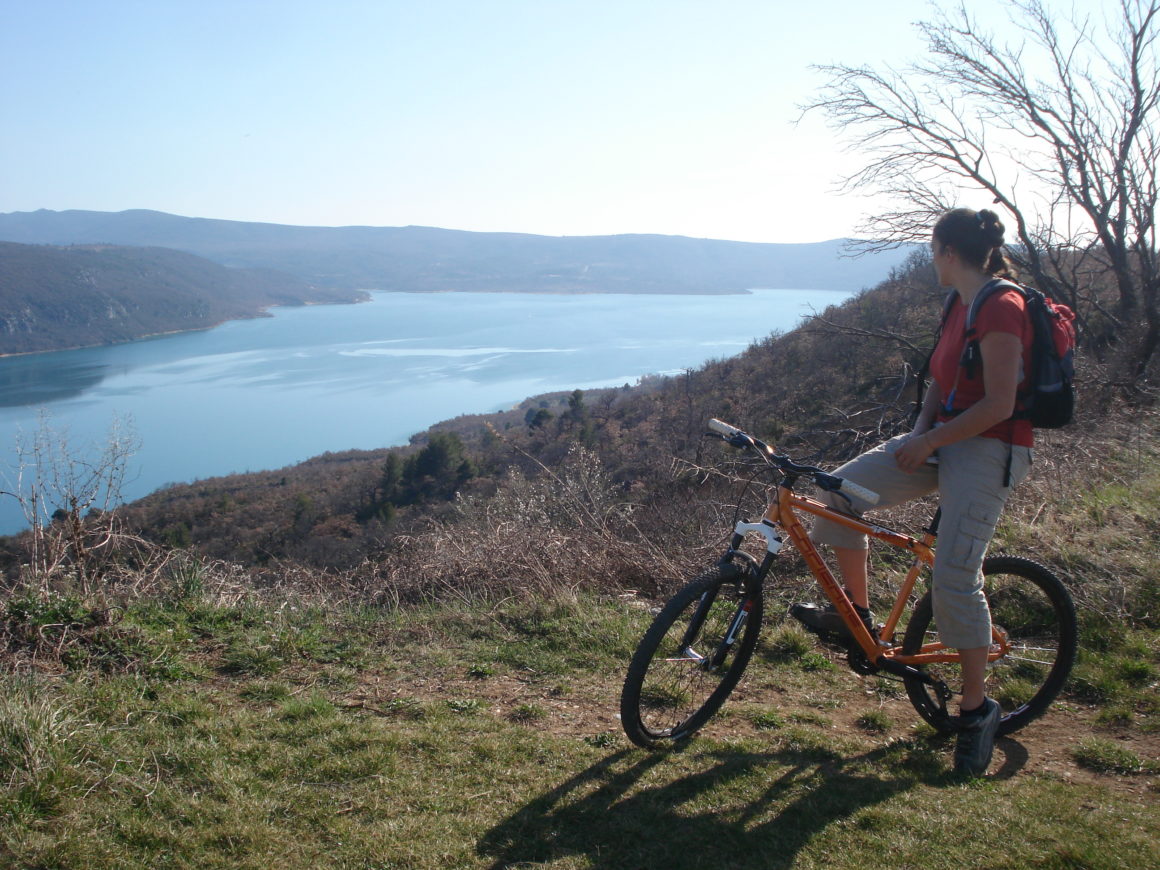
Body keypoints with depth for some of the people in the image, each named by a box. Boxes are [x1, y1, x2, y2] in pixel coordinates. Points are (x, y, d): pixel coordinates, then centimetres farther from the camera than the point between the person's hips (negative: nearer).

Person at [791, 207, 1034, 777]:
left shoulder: (1000, 307, -16)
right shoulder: (960, 306, 13)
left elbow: (998, 405, -22)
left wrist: (929, 442, -17)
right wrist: (921, 429, -2)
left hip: (987, 451, -9)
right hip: (943, 438, 9)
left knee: (953, 577, -15)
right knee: (841, 490, -2)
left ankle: (976, 708, 3)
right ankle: (855, 612, 11)